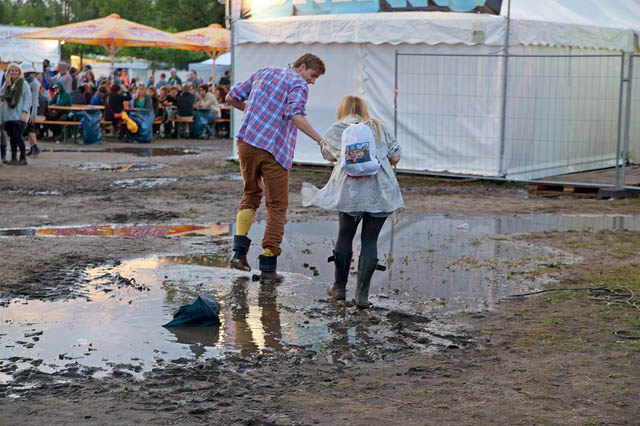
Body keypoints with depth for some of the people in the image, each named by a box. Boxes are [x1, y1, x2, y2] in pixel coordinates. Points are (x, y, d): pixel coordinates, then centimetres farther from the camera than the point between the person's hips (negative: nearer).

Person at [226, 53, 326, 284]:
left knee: (251, 195, 25)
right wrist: (321, 141, -22)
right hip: (275, 150, -5)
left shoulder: (264, 73, 17)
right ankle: (268, 268, 3)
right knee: (277, 206, 6)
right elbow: (294, 114, -20)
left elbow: (232, 97, 20)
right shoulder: (299, 85, -1)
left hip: (247, 142, 5)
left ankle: (239, 251, 10)